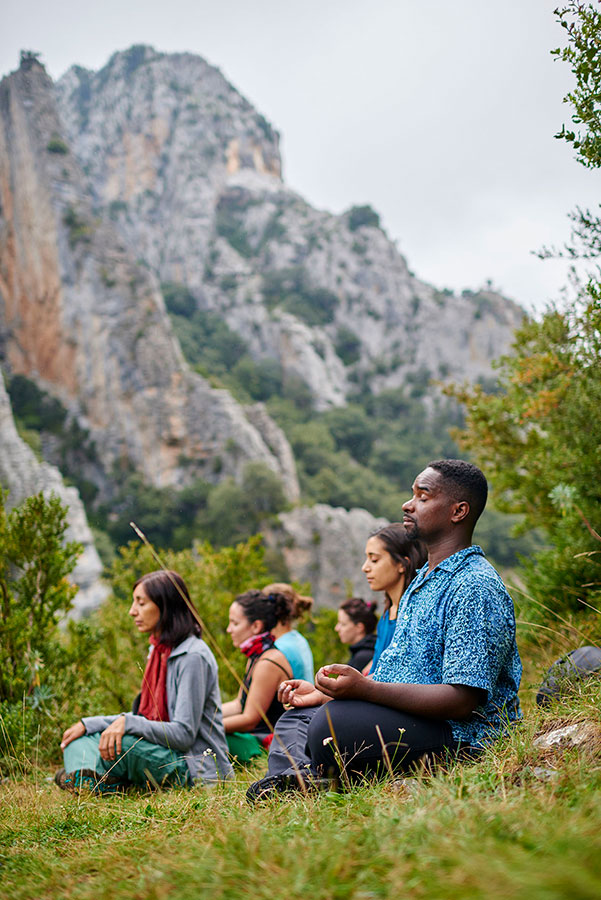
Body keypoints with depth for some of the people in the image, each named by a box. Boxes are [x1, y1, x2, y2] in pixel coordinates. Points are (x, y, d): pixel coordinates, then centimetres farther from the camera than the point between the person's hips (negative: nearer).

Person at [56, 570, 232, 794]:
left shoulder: (193, 657, -17)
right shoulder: (158, 651, 12)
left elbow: (185, 734, -22)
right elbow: (145, 718, 14)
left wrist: (127, 722, -30)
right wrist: (89, 724, 5)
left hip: (198, 769, -9)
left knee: (115, 742, -30)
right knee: (79, 740, 2)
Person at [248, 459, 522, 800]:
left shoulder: (475, 587, -17)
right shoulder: (423, 581, 18)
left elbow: (461, 700, -24)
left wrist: (365, 689, -29)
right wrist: (323, 692, 14)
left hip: (458, 734, -11)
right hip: (409, 721, 11)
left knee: (334, 723, -31)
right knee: (295, 719, 19)